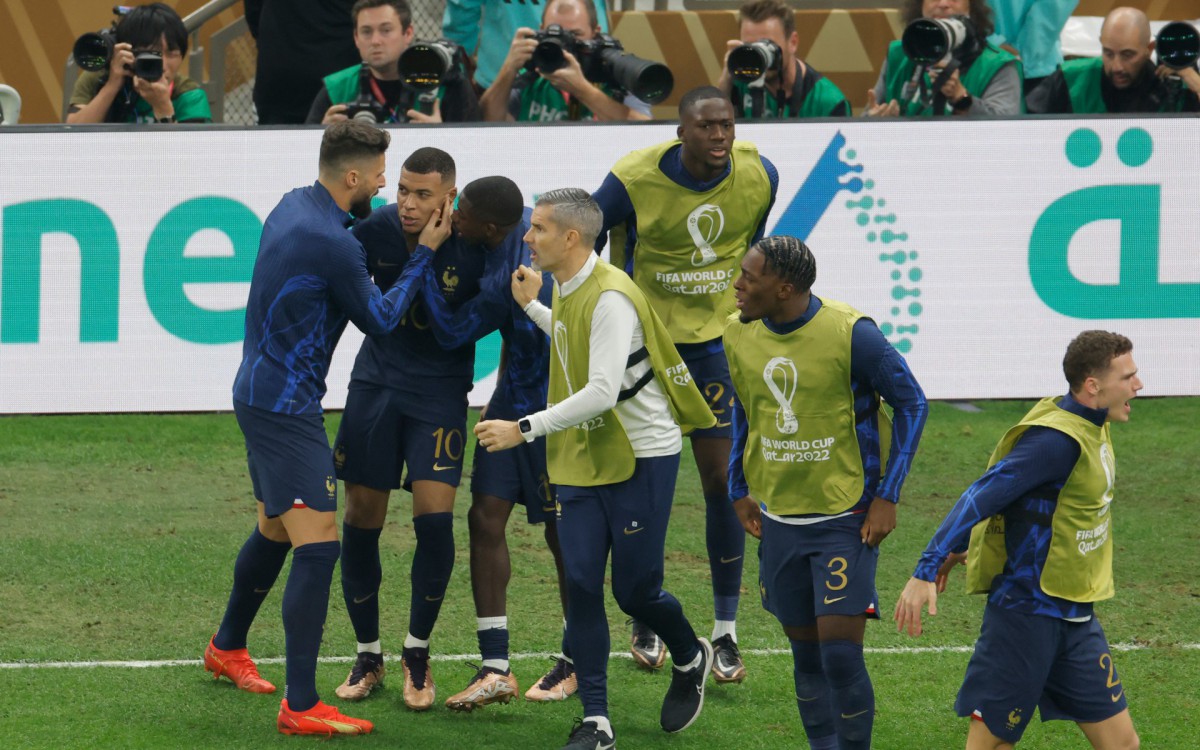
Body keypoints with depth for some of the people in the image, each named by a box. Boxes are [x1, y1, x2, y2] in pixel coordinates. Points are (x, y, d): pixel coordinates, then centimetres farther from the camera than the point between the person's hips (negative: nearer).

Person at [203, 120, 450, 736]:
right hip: (286, 406, -10)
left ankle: (227, 648, 45)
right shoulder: (331, 243, -23)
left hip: (262, 394, 10)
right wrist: (424, 253, -1)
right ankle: (300, 706, -16)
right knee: (318, 544, -13)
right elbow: (379, 319, -9)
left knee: (276, 528, 26)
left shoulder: (295, 207, 6)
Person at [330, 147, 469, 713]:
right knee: (361, 521, 2)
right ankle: (367, 655, 19)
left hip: (440, 391, -3)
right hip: (376, 383, 3)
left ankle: (418, 654, 6)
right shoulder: (375, 230, -7)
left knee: (434, 518, -13)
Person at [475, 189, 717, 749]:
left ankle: (691, 660, 33)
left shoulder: (610, 298, -22)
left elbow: (601, 393, -29)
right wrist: (531, 307, 25)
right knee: (580, 583, -3)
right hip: (582, 460, 8)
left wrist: (525, 429, -29)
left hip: (641, 456, -8)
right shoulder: (567, 291, 7)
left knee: (635, 590, 0)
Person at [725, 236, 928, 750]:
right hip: (779, 518, 5)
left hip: (846, 517, -5)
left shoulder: (852, 334, -17)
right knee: (806, 655, 9)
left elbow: (911, 404, -7)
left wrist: (886, 496, -10)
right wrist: (739, 490, 13)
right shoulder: (739, 333, 0)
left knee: (841, 653, -11)